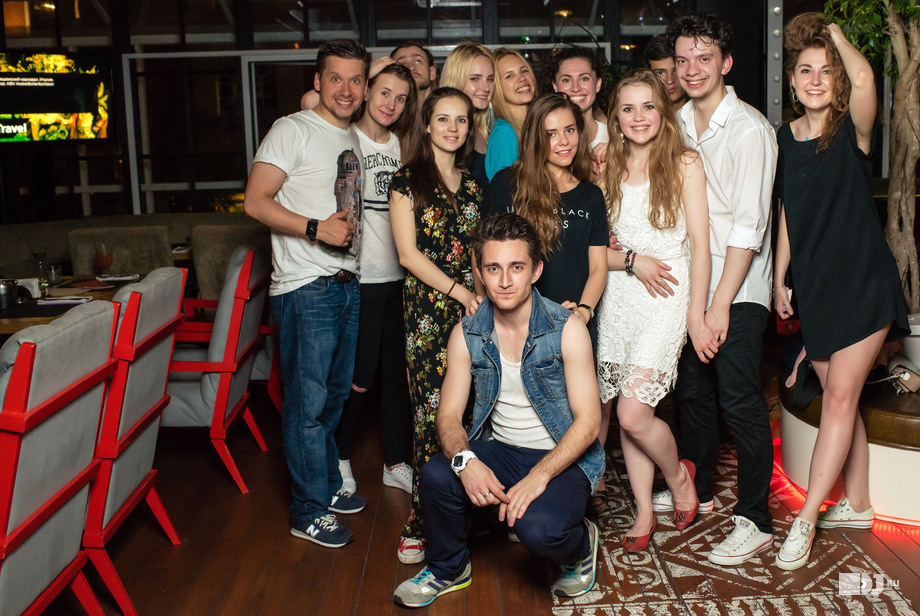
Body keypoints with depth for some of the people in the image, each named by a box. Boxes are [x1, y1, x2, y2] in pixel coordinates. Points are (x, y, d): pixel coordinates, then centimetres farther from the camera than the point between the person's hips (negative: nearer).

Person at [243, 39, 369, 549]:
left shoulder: (351, 139, 16)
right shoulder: (293, 130, -7)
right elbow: (256, 202, -16)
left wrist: (348, 228, 9)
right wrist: (316, 228, -22)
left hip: (346, 282, 8)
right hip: (305, 288, -8)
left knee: (335, 393, 17)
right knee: (307, 401, -3)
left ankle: (328, 486, 33)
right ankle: (308, 512, 9)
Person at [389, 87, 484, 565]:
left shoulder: (471, 183, 16)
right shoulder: (408, 180, 2)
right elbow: (408, 253, -4)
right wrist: (459, 291, -10)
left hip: (472, 305, 4)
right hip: (427, 308, -4)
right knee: (433, 412, -7)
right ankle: (421, 523, 3)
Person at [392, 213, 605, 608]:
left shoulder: (566, 330, -13)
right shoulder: (467, 334, -3)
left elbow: (587, 421, -14)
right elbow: (449, 415, -2)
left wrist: (539, 475, -28)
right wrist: (465, 460, -25)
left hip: (562, 457, -3)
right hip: (497, 451, 4)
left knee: (537, 527, -32)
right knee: (436, 475, -25)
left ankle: (581, 545, 8)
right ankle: (448, 569, 6)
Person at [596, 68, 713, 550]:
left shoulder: (684, 164, -3)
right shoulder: (608, 168, 8)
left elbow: (700, 243, -5)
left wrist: (696, 317, -8)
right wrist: (632, 261, -12)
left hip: (667, 296, -4)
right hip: (617, 295, 4)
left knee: (633, 413, -12)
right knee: (625, 414, 5)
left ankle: (678, 475, 18)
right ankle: (644, 512, 21)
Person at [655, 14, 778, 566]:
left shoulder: (750, 129, -12)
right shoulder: (678, 124, 8)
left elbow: (749, 225, -15)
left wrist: (721, 303, -17)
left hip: (739, 289, -6)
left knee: (740, 401, -5)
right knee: (693, 389, 15)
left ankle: (756, 521, 7)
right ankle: (698, 490, 33)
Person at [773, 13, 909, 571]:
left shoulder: (853, 131, -9)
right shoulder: (787, 138, 6)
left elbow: (865, 77, -31)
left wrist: (836, 34, -12)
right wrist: (780, 279, 12)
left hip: (863, 281, -5)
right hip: (814, 286, 5)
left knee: (840, 396, -7)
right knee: (840, 398, 11)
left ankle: (806, 518, -2)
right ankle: (857, 505, 24)